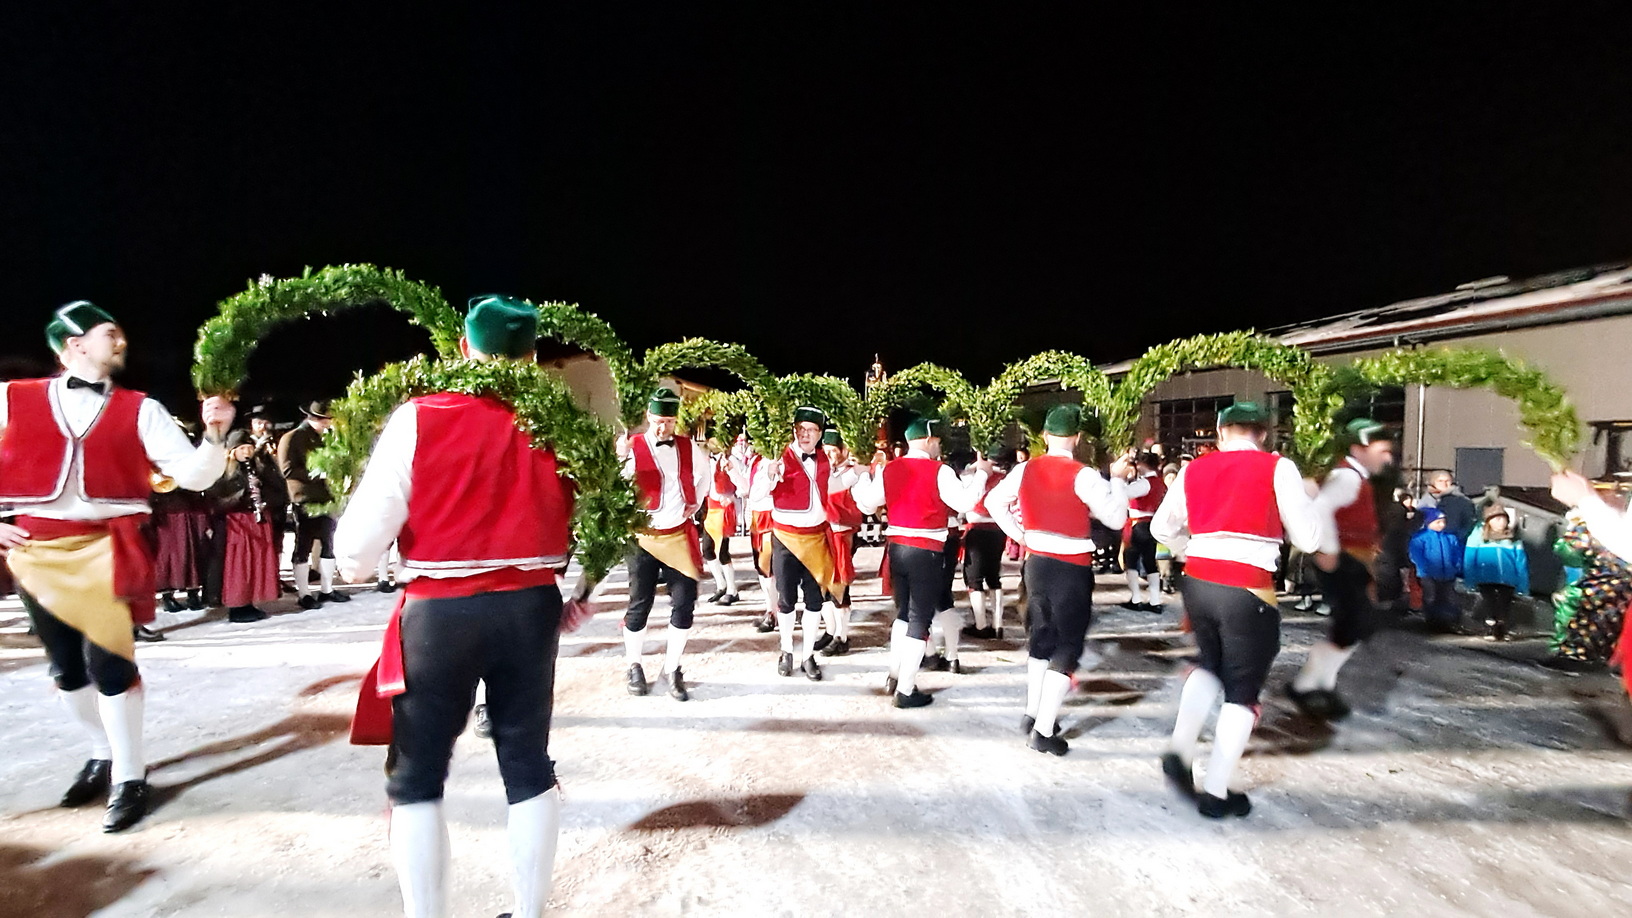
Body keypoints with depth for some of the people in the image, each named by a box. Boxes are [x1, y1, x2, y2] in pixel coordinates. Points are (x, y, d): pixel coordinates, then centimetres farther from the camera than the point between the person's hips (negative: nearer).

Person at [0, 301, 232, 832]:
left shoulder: (139, 410, 3)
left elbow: (192, 475, -3)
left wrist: (214, 437, -20)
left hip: (107, 550, -2)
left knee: (109, 662, -6)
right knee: (66, 667, 13)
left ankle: (129, 776, 9)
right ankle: (102, 755, 34)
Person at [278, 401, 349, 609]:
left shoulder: (324, 438, 16)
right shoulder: (291, 439, -6)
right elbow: (288, 470, -15)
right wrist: (311, 473, -24)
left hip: (326, 499, 7)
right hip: (305, 502, -7)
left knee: (328, 544, 10)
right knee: (303, 547, 0)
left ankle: (326, 590, 19)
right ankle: (304, 594, 6)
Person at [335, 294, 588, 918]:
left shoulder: (418, 418, -10)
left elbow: (367, 528, -9)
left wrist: (355, 565, 13)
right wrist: (580, 591, 16)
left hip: (440, 611, -3)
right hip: (532, 607, 4)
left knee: (417, 777, 13)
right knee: (528, 764, 16)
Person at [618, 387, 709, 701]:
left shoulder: (689, 447, 2)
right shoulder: (631, 448, -9)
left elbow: (704, 472, 21)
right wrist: (620, 463, -32)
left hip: (680, 535, 3)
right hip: (644, 537, -3)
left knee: (684, 604, 0)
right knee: (640, 605, 6)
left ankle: (672, 669, 14)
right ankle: (634, 667, 25)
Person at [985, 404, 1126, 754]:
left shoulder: (1025, 470, -1)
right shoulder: (1083, 476, -17)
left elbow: (994, 502, 11)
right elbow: (1116, 518, -16)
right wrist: (1118, 479, -4)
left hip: (1036, 561, 6)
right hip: (1072, 568, -6)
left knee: (1042, 635, 21)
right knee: (1068, 645, 3)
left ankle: (1032, 713, 28)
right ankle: (1044, 731, 1)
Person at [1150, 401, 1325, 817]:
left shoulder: (1193, 469, 9)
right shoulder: (1277, 468, -4)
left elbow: (1162, 527, 16)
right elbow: (1309, 538, -2)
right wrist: (1310, 501, 16)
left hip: (1197, 583, 5)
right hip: (1248, 591, -4)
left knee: (1210, 664, 28)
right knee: (1242, 690, 10)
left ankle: (1180, 748, 11)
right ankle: (1216, 793, 15)